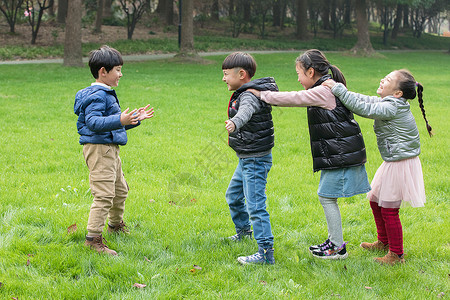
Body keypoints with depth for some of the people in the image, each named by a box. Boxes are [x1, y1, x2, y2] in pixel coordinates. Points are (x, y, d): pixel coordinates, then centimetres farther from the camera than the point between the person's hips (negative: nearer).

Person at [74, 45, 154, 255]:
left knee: (120, 190, 24)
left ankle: (115, 224, 45)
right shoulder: (96, 95, -16)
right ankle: (93, 238, -10)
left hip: (110, 150, 11)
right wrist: (119, 121, -41)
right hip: (98, 148, -11)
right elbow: (93, 122, -30)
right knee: (104, 195, -13)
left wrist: (135, 118, 26)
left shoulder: (106, 94, 19)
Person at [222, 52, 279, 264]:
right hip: (246, 159, 11)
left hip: (255, 160, -11)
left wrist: (235, 122, -65)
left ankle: (266, 251, -12)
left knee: (255, 205, -13)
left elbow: (246, 111, -45)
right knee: (233, 195, 27)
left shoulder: (250, 95, -21)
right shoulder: (244, 93, 11)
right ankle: (243, 230, 49)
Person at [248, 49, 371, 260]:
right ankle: (334, 240, 22)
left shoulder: (323, 92, -16)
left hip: (340, 155, -10)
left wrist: (262, 95, -5)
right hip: (337, 154, 10)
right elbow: (299, 99, 23)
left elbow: (292, 99, -15)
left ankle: (338, 248, 2)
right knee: (326, 196, 14)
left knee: (327, 197, -4)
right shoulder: (329, 89, 14)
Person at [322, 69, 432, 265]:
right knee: (375, 200, 21)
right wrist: (337, 90, 1)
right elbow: (363, 100, 10)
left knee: (389, 209, -3)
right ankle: (383, 242, 38)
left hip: (400, 164, -10)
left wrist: (338, 89, -25)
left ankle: (396, 255, 10)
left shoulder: (391, 108, -24)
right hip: (393, 161, 10)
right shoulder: (385, 103, 5)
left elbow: (362, 108, -29)